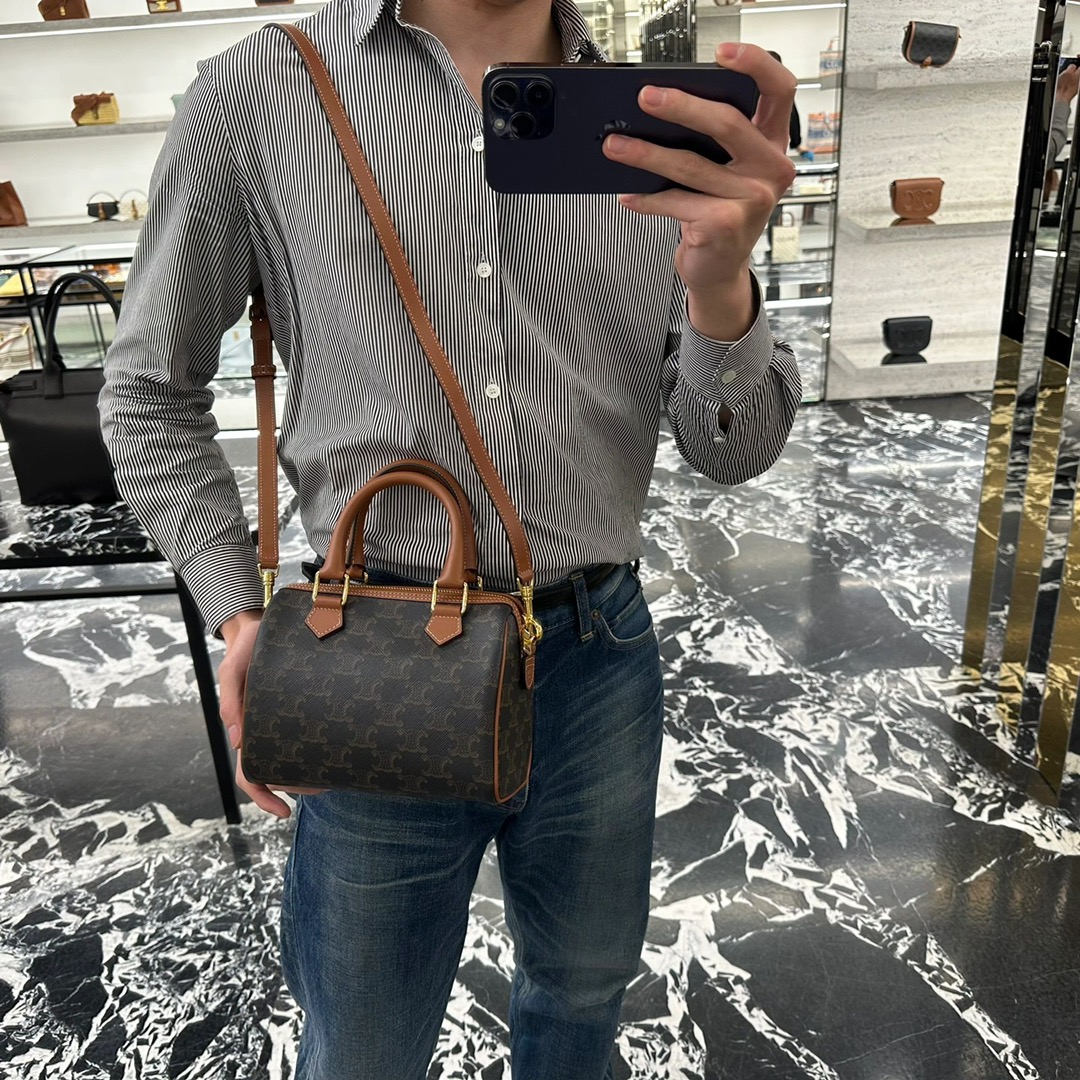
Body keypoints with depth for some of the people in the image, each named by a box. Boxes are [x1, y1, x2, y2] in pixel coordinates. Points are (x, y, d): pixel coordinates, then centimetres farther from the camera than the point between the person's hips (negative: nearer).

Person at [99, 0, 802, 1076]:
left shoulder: (665, 128, 1)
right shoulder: (257, 94, -5)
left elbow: (730, 451, -4)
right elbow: (150, 390, 4)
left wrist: (719, 285, -25)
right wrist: (236, 613, -7)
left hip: (600, 657, 3)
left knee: (584, 985, 27)